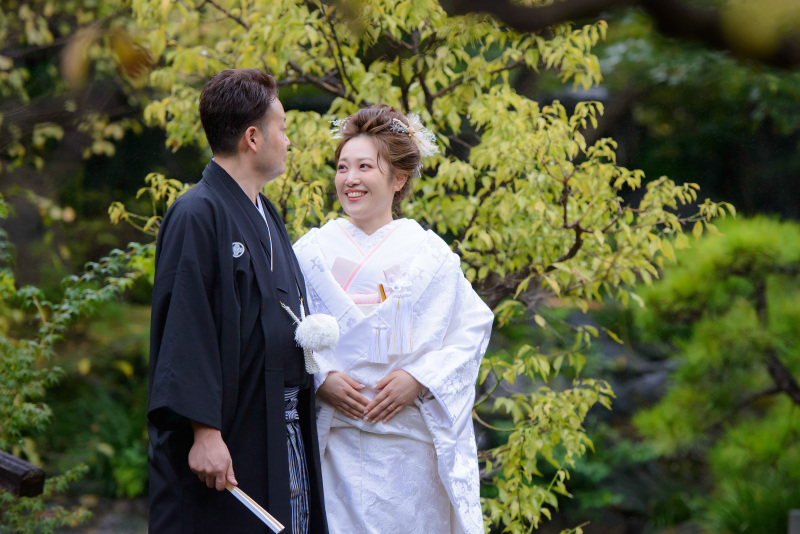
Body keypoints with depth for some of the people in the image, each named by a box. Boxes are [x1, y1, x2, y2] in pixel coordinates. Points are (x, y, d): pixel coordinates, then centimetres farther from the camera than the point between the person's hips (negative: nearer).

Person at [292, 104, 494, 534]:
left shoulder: (429, 253, 4)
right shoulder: (312, 250, 6)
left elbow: (473, 326, 3)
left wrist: (419, 378, -10)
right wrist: (320, 379, -11)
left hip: (410, 440, 0)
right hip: (335, 441, 0)